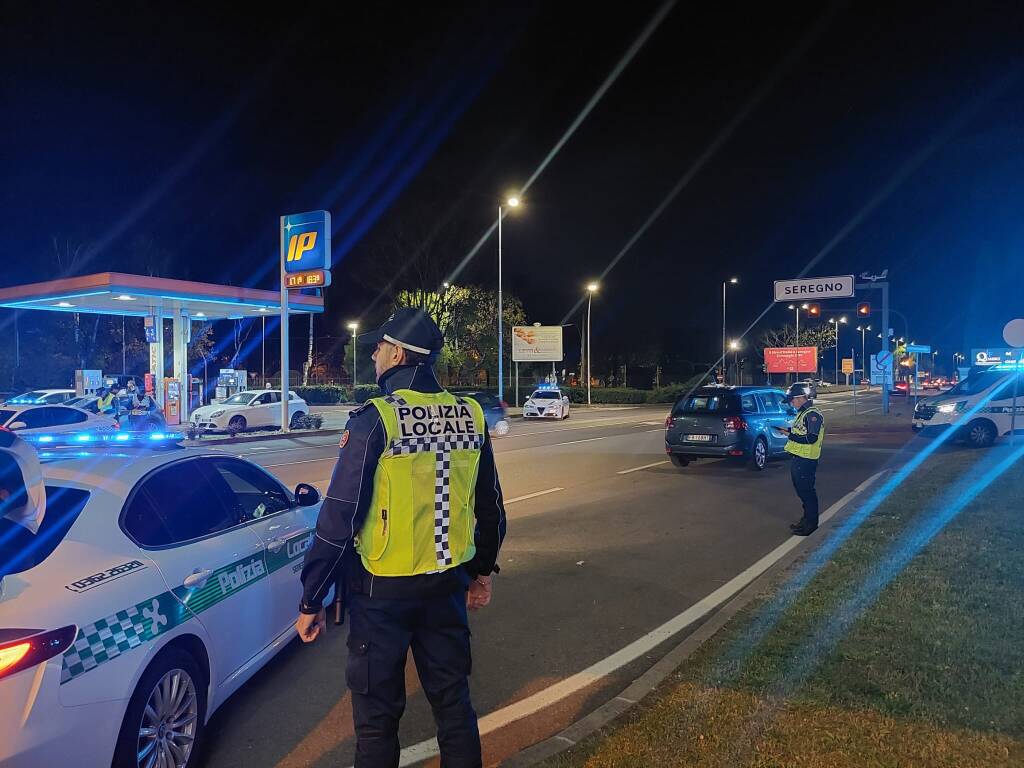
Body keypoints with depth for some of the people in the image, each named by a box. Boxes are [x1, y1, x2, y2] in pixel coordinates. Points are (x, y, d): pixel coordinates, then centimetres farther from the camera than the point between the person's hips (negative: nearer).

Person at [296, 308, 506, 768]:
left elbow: (340, 517, -17)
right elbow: (490, 508, 8)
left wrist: (312, 600, -7)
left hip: (382, 591, -4)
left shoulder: (375, 419, -17)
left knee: (377, 714, 12)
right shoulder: (470, 416, -1)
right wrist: (483, 570, 21)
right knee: (452, 698, 19)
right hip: (448, 585, 5)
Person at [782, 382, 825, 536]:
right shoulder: (802, 413, 15)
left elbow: (812, 438, -24)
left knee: (807, 491, -2)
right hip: (799, 458, 10)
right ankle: (807, 518, 30)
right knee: (801, 490, 18)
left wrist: (792, 435, -20)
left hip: (806, 460, -10)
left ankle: (811, 523, 6)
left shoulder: (813, 415, -17)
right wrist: (790, 431, 5)